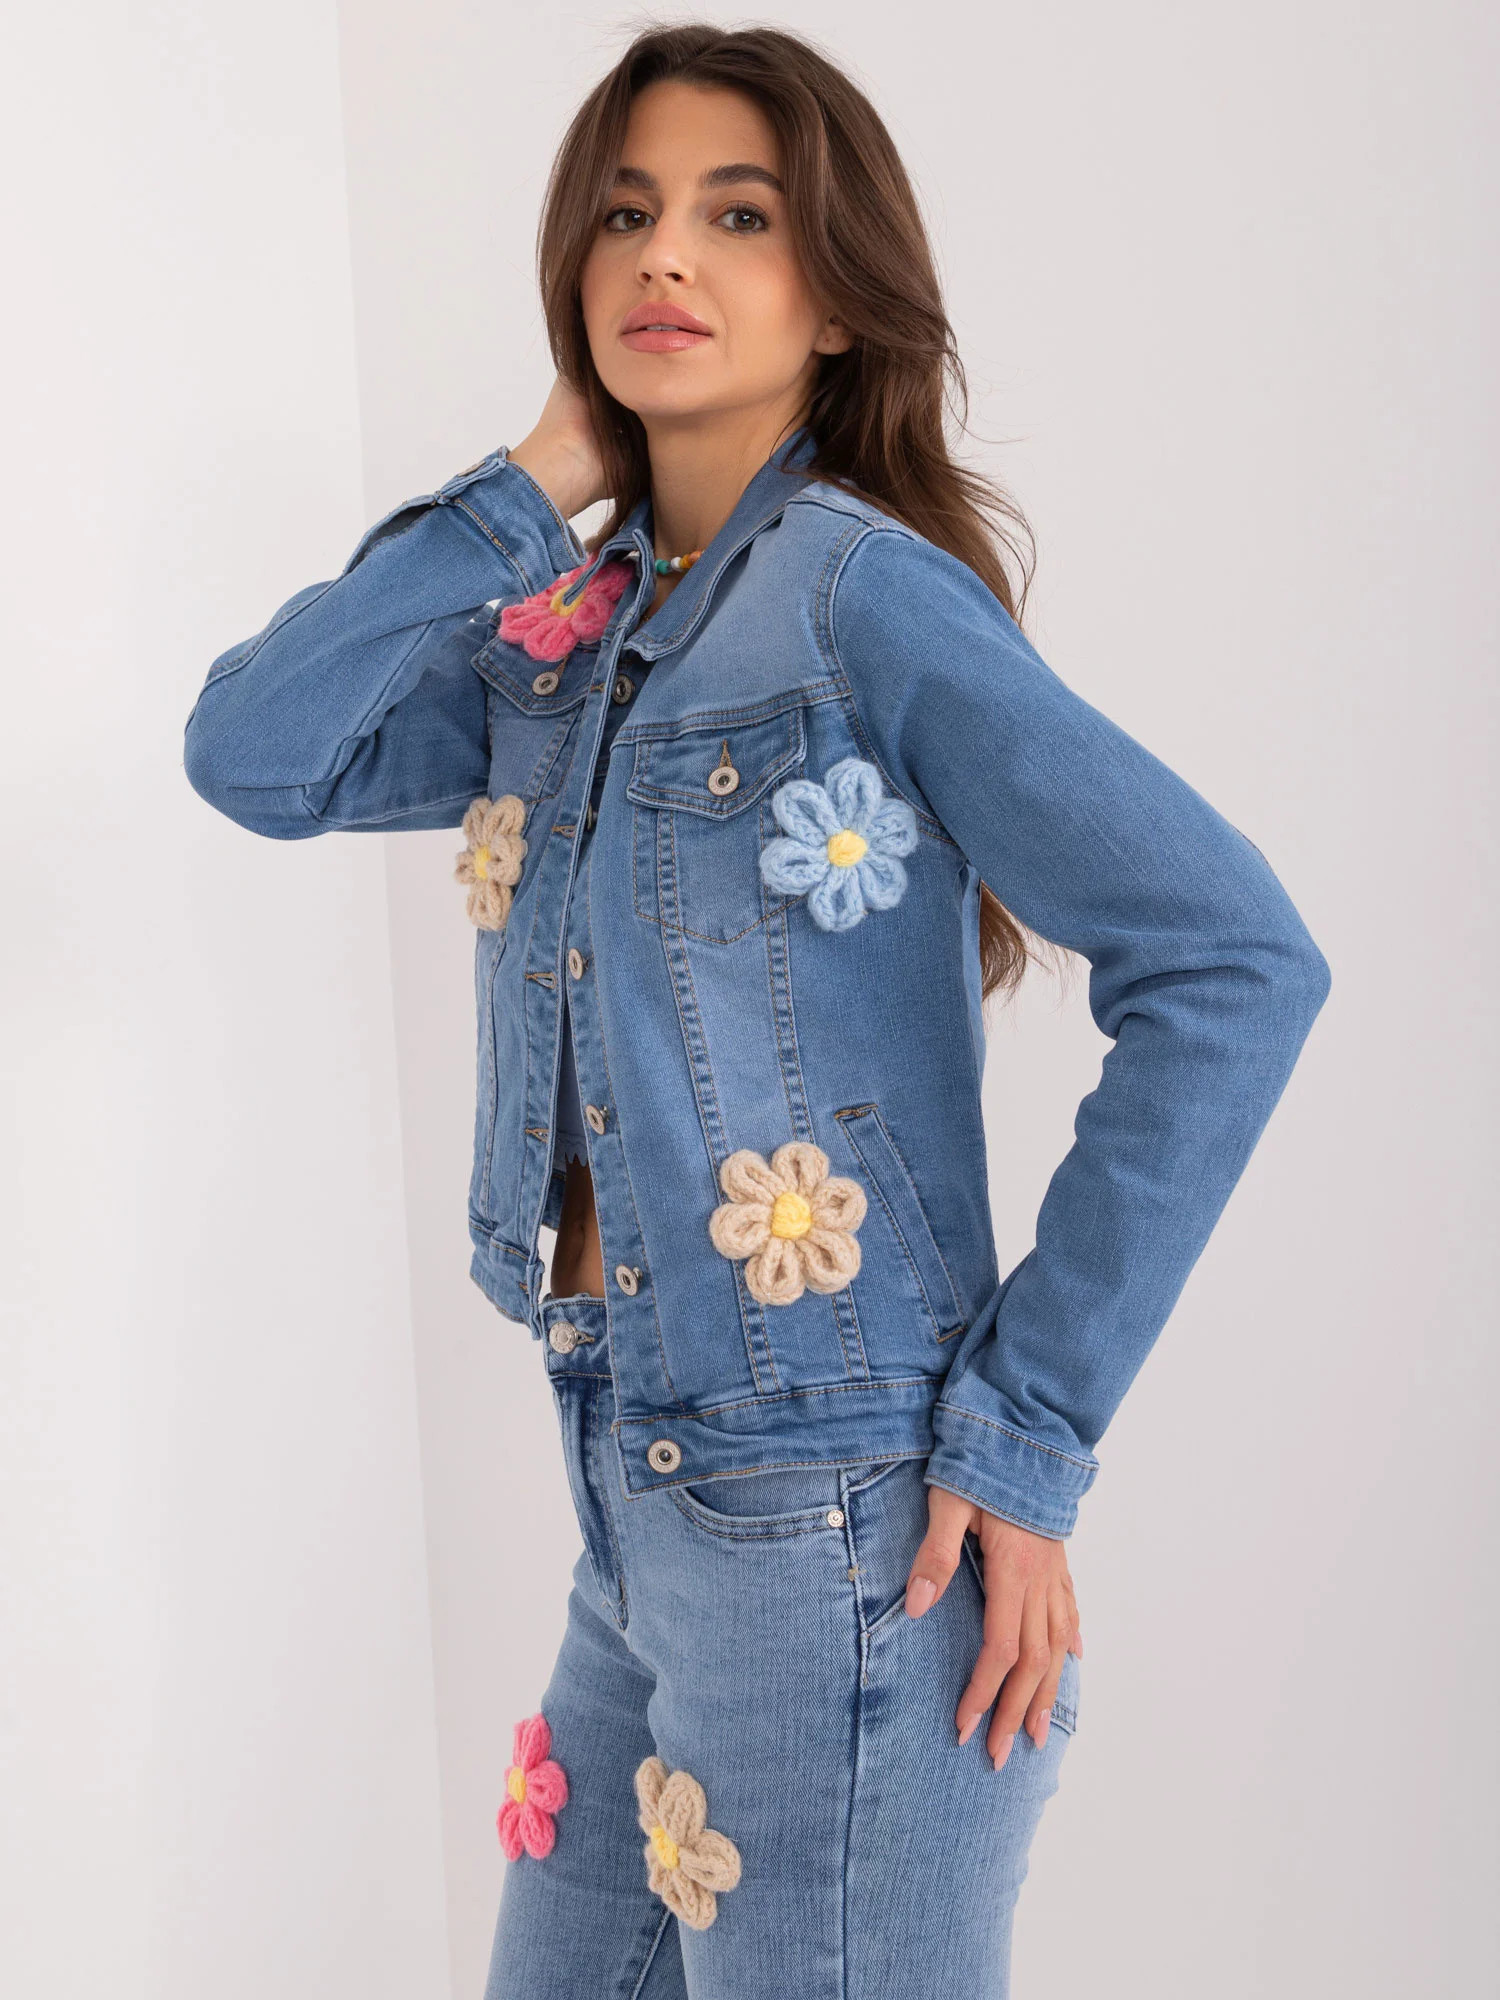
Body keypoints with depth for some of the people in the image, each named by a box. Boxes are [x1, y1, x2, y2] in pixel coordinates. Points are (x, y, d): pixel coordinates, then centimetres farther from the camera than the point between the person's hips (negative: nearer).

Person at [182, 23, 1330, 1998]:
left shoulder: (860, 589, -13)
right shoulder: (568, 632, 9)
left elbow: (1233, 961, -20)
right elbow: (255, 752, 0)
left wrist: (1029, 1430, -18)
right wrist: (530, 491, -3)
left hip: (844, 1529, -7)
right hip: (644, 1504, 7)